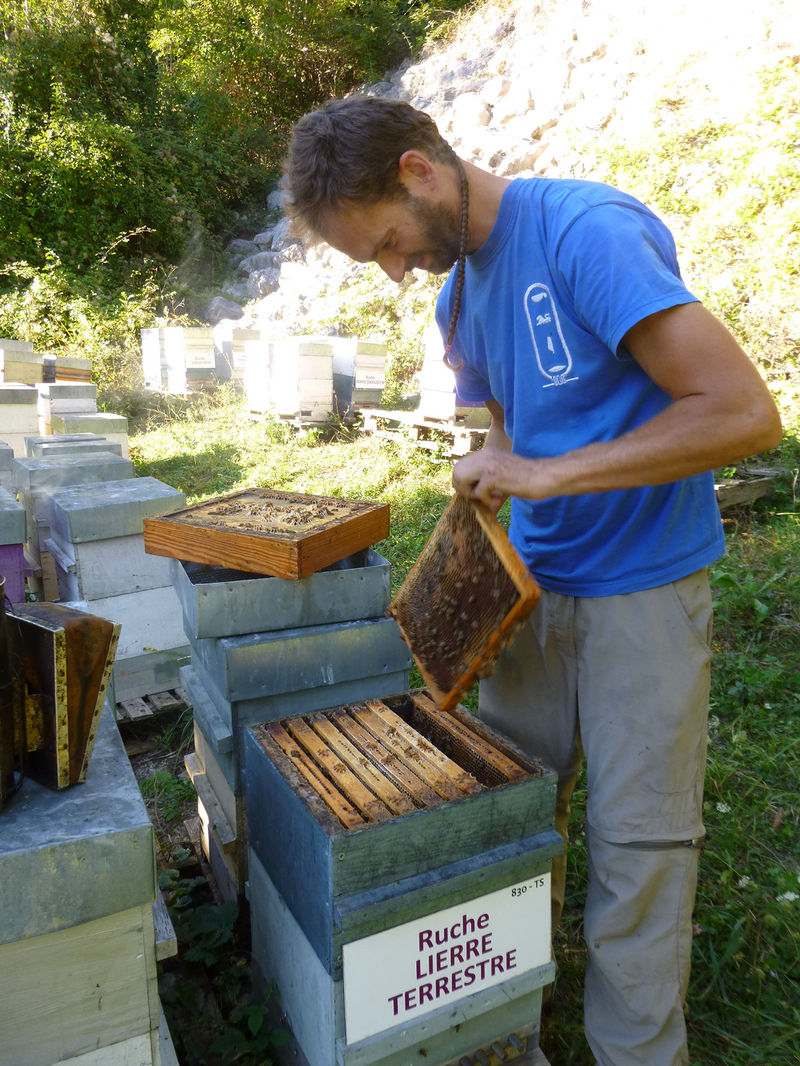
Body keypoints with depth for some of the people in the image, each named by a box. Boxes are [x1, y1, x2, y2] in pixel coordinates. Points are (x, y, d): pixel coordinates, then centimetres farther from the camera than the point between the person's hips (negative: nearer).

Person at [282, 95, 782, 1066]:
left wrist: (546, 476, -22)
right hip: (534, 581, 7)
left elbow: (745, 414, -24)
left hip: (643, 587, -6)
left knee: (637, 841, 4)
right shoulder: (458, 293, 7)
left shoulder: (590, 231, -19)